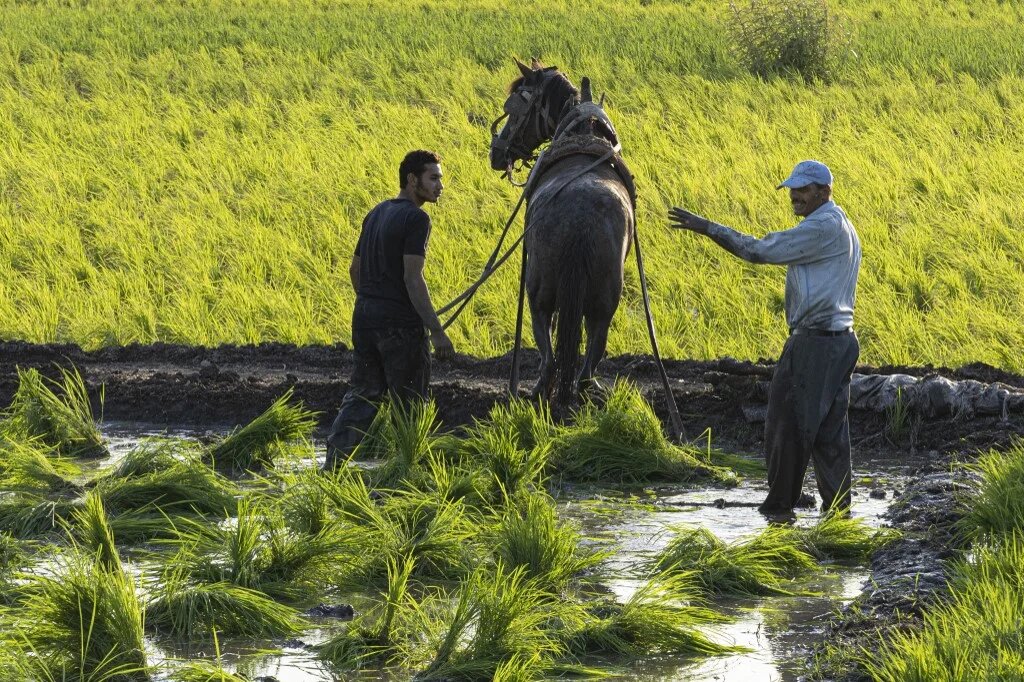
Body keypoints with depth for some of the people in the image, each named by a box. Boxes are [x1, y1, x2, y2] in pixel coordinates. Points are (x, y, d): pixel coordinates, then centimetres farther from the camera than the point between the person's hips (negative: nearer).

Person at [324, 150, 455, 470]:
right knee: (408, 402, 3)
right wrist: (436, 330, -19)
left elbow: (355, 269, 19)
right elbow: (412, 278, -20)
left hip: (365, 318, 8)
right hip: (400, 322, -8)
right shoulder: (415, 218, -13)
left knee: (362, 394, 11)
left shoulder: (376, 214, 13)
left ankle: (333, 463, 4)